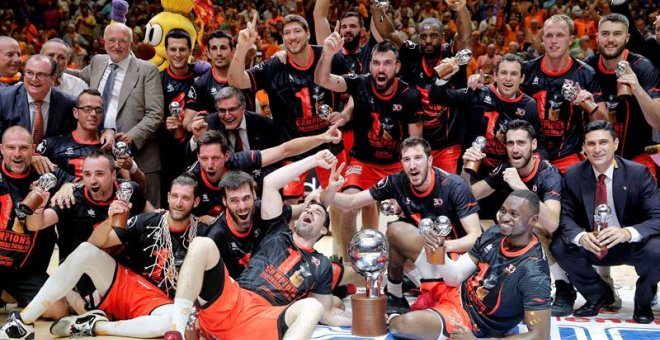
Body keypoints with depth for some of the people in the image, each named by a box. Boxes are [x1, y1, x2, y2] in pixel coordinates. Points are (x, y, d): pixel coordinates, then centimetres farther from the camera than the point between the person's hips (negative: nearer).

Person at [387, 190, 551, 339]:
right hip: (457, 290, 6)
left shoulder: (533, 273, -31)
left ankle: (390, 321, 5)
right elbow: (456, 277, -4)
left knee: (405, 323, -33)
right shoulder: (494, 234, -10)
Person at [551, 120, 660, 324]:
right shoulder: (573, 175, -8)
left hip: (632, 246, -2)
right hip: (591, 247, 3)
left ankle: (643, 301, 1)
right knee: (559, 246, -24)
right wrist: (581, 236, -34)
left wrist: (627, 232, -43)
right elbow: (565, 216, -9)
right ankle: (599, 295, 4)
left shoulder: (639, 173, -15)